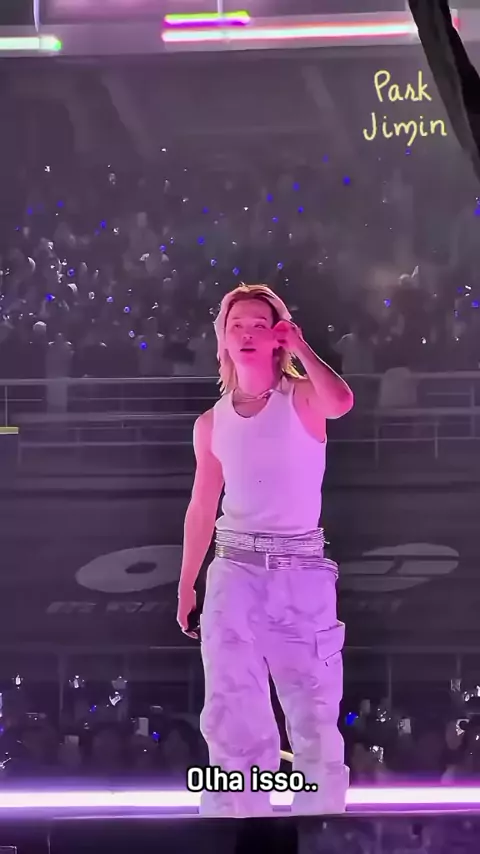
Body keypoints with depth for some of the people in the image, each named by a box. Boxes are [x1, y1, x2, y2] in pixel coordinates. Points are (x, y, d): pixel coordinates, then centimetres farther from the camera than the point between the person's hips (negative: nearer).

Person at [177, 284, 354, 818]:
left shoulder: (302, 399, -1)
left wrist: (301, 347, -13)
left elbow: (341, 402, -26)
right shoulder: (211, 424, 9)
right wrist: (185, 589, 17)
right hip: (234, 573, 2)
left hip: (301, 573, -2)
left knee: (314, 716, 3)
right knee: (231, 715, -3)